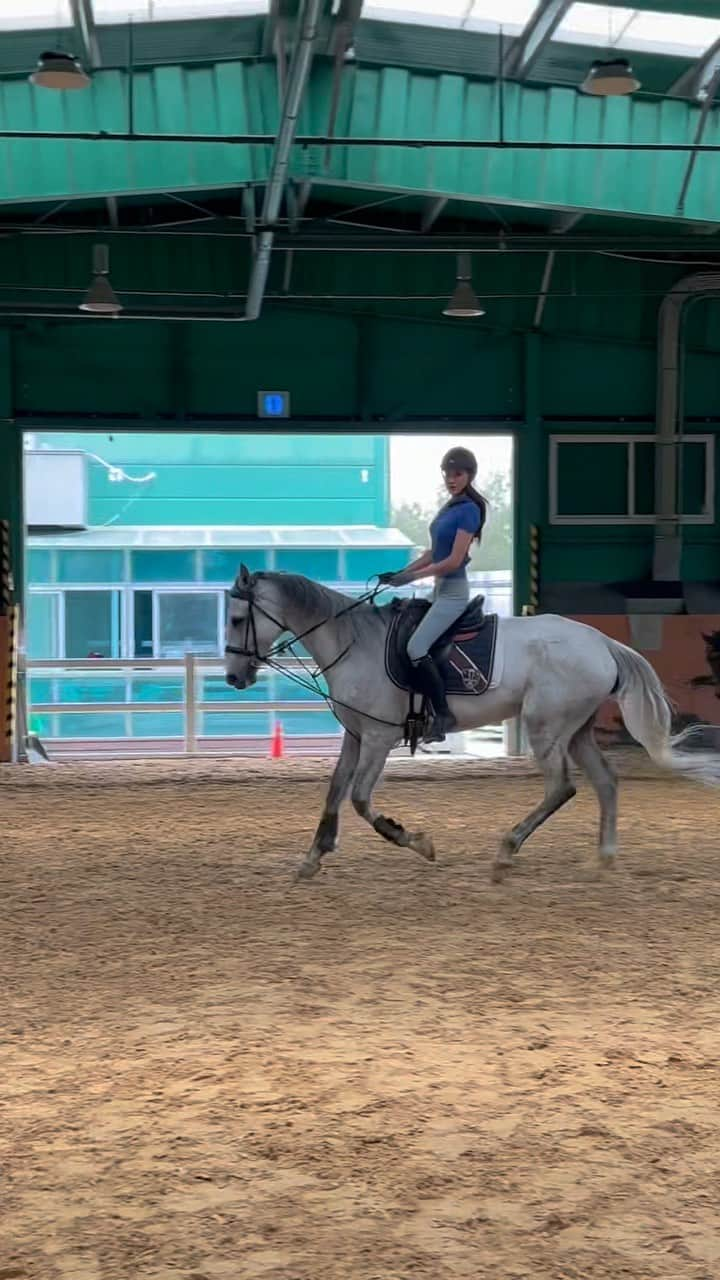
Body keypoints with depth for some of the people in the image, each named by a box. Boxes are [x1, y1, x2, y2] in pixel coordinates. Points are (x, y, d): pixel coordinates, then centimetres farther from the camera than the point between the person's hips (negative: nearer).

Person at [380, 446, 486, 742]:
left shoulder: (468, 510, -14)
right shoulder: (449, 507, 12)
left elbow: (454, 560, -19)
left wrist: (412, 576, -18)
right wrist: (402, 572, 7)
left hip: (453, 591, -10)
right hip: (440, 589, 10)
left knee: (416, 648, -20)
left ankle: (443, 715, -14)